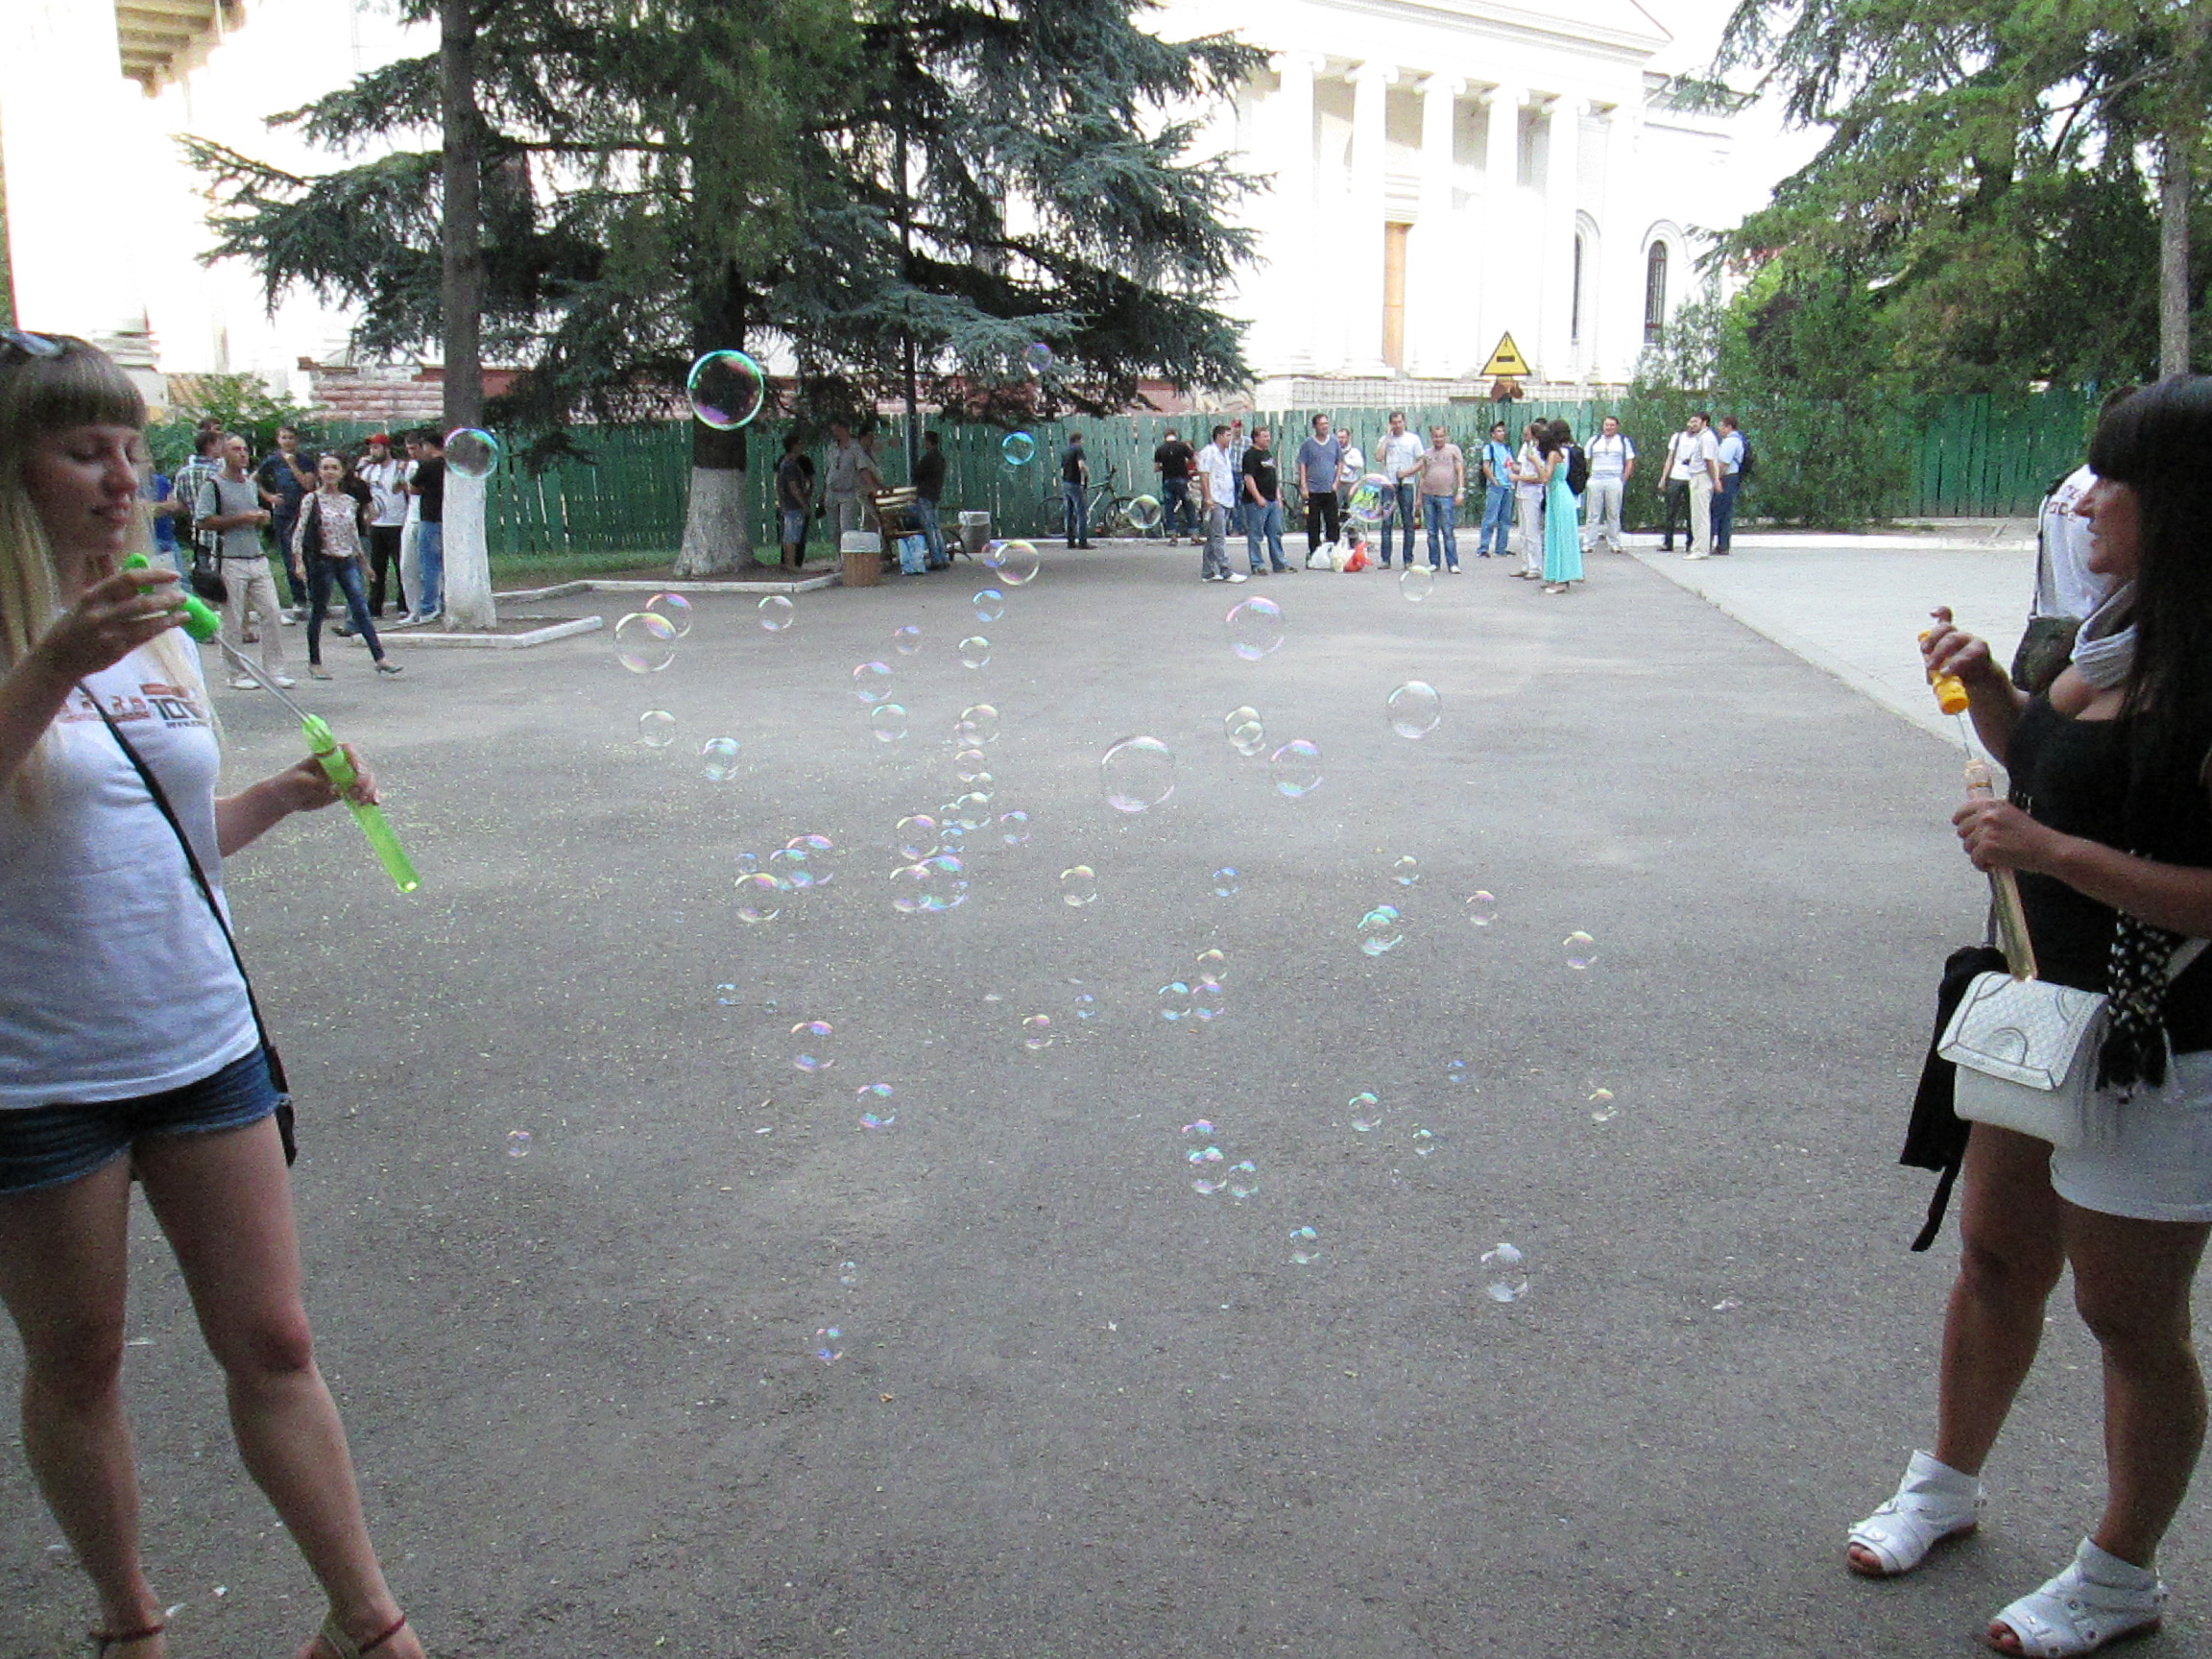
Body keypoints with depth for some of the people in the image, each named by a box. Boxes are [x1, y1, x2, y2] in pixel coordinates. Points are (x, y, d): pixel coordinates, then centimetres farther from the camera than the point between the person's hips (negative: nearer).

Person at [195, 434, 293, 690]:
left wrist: (263, 518, 7)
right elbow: (204, 521, -11)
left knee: (271, 613, 0)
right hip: (231, 560, -6)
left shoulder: (252, 484, 18)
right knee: (233, 621, -1)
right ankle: (237, 674, 7)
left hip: (258, 557, 6)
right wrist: (240, 519, -14)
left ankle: (274, 670, 7)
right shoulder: (213, 485, -4)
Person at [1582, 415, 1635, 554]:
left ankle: (1614, 543, 9)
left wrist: (1624, 480, -2)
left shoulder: (1624, 441, 10)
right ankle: (1588, 543, 2)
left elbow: (1629, 462, 8)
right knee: (1592, 514, 0)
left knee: (1614, 514, 2)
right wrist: (1588, 477, 2)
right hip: (1595, 480, 1)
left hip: (1615, 481, -1)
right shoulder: (1594, 441, 14)